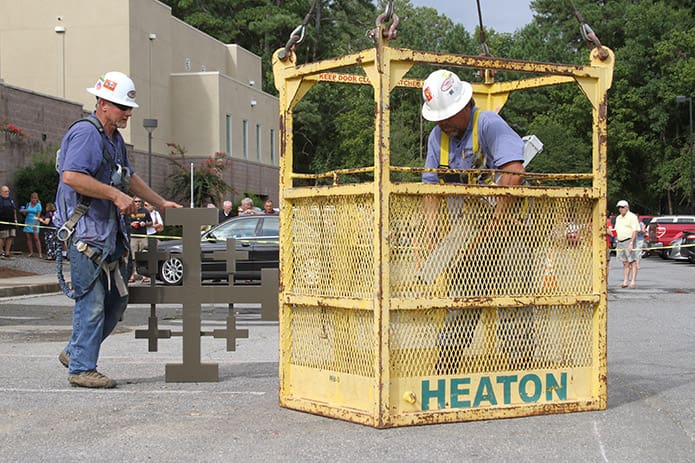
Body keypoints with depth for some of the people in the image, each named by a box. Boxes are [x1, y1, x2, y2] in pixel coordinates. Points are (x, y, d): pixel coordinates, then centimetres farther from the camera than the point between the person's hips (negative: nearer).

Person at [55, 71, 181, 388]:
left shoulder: (115, 138, 20)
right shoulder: (85, 133, -12)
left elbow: (129, 177, 32)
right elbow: (71, 176, -25)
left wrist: (161, 203, 30)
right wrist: (115, 194, -22)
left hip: (110, 231, 10)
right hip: (86, 230, -10)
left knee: (117, 298, 11)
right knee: (92, 301, -7)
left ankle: (75, 353, 23)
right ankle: (81, 368, 1)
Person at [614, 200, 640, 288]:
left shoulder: (632, 217, -6)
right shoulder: (618, 218, 18)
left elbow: (635, 231, -12)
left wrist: (631, 243, -19)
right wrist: (617, 244, 12)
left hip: (629, 240, -7)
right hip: (620, 242, 7)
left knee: (632, 262, -7)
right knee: (625, 263, 7)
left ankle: (632, 282, -9)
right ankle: (625, 282, 7)